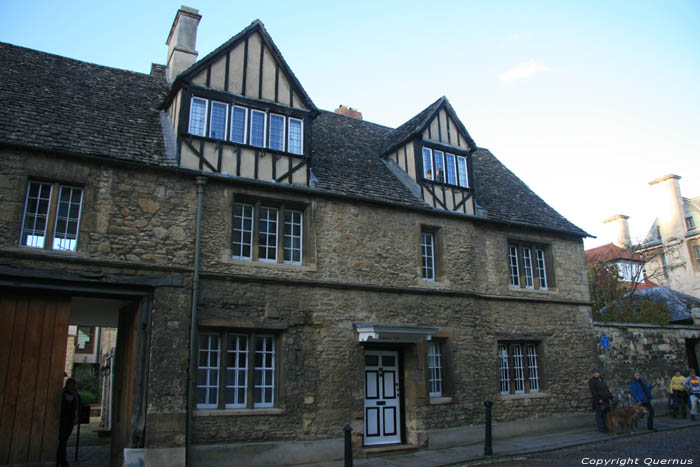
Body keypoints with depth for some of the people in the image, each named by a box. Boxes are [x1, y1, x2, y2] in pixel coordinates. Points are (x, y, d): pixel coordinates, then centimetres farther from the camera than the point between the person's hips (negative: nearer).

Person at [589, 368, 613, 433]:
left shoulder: (602, 380, 17)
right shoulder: (592, 381, -5)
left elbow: (607, 389, 21)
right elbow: (593, 391, -13)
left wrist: (611, 397, 12)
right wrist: (599, 399, -19)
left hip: (606, 400, 7)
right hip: (598, 401, -7)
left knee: (605, 414, 9)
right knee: (599, 414, -3)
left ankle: (606, 427, 17)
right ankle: (601, 428, 1)